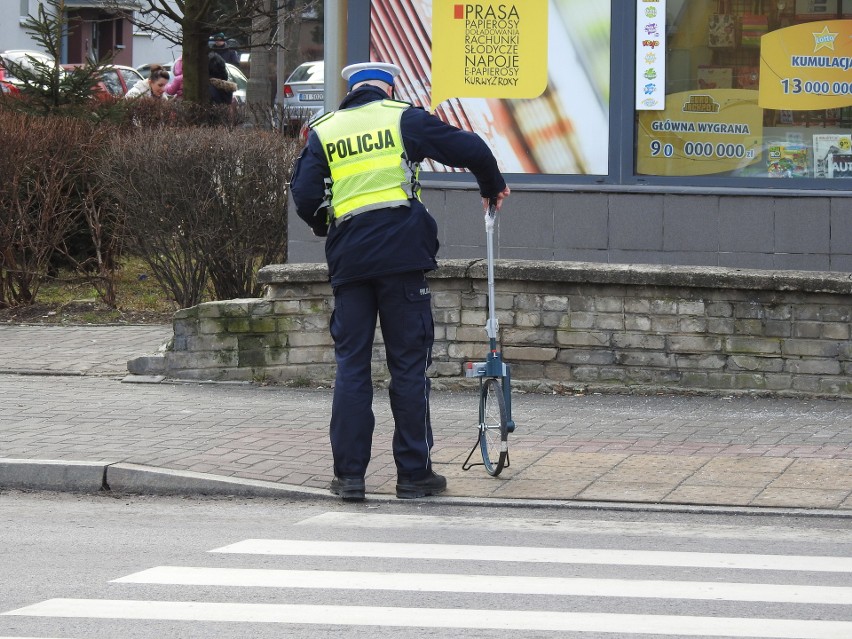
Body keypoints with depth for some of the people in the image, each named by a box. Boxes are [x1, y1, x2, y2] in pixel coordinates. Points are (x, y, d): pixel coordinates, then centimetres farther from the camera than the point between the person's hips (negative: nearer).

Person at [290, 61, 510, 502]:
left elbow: (304, 196, 4)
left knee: (351, 365, 7)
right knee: (408, 365, 4)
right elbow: (468, 149, 1)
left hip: (348, 261, 2)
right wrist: (492, 187, 20)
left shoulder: (323, 131, 12)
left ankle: (349, 474, 4)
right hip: (402, 253, -2)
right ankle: (413, 473, 6)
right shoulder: (403, 118, 6)